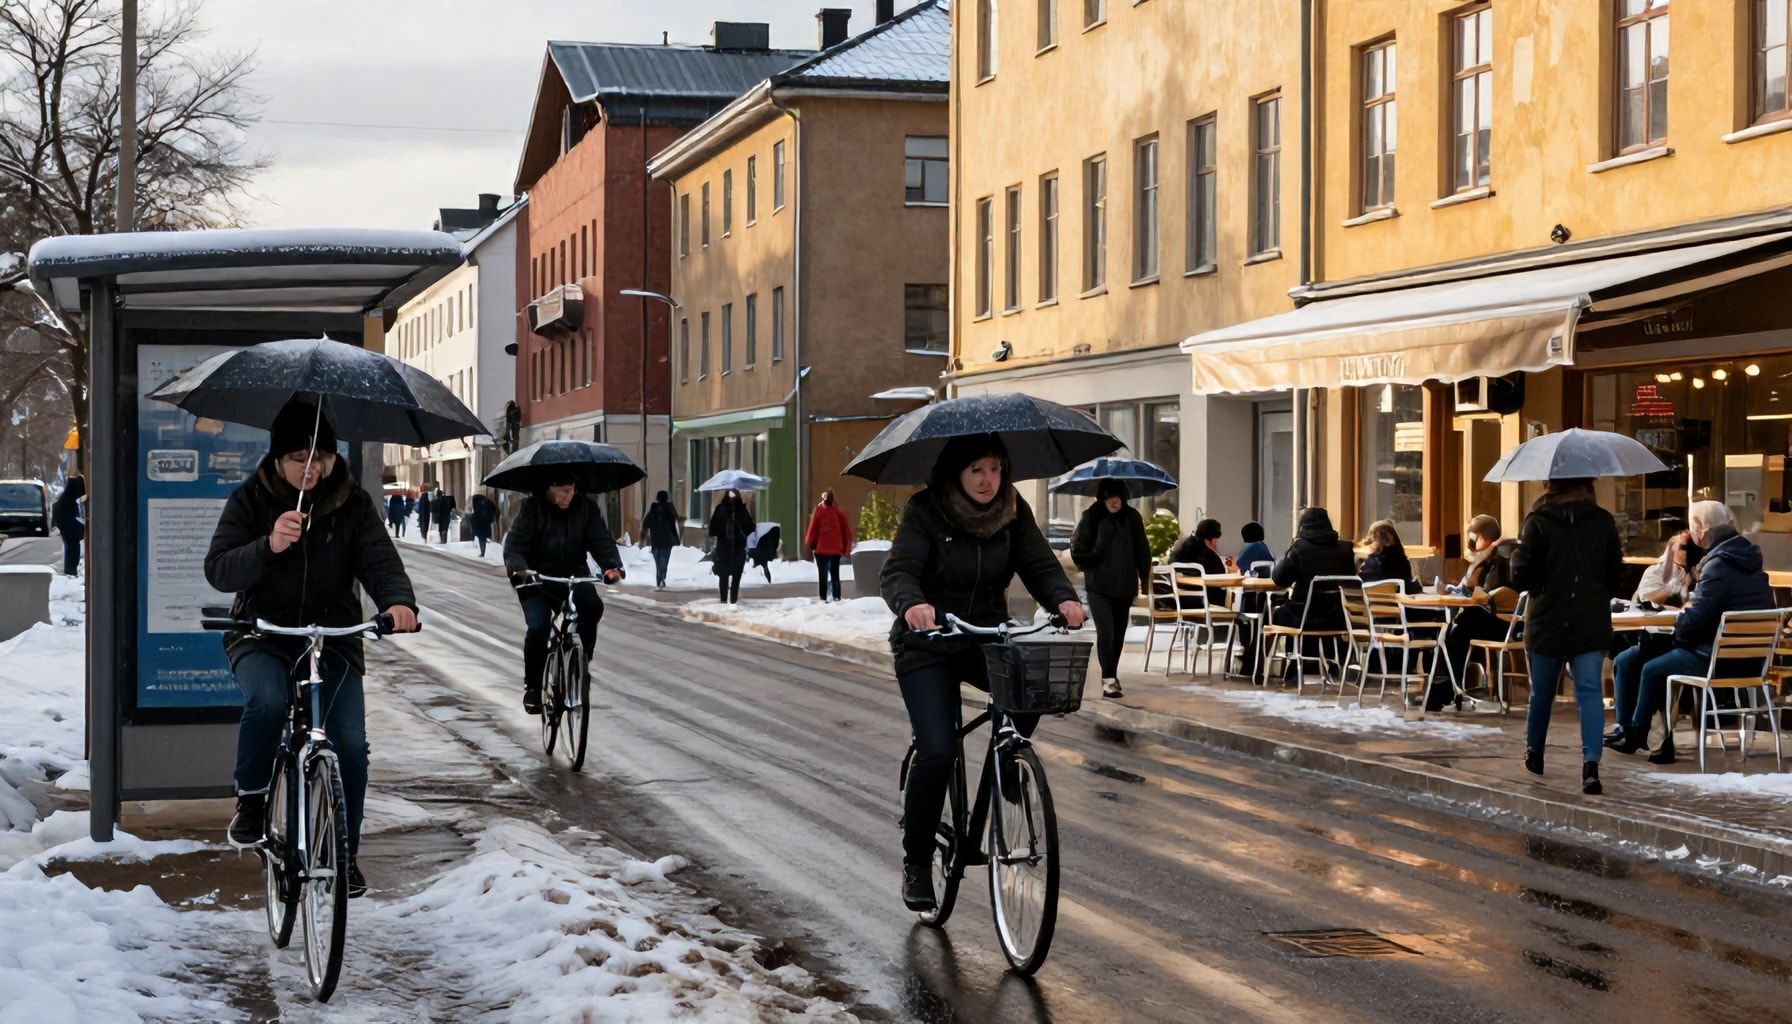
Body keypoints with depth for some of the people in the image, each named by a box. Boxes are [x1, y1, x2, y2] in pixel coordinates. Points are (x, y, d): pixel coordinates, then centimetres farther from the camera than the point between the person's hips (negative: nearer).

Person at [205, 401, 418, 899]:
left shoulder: (352, 503, 1)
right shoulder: (251, 500, -3)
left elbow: (379, 560, -10)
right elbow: (218, 570, -12)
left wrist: (397, 600, -33)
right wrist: (268, 546, -32)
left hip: (333, 640, 2)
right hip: (262, 637, -2)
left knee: (350, 745, -9)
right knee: (266, 699, -34)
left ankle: (343, 853, 11)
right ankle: (251, 798, -8)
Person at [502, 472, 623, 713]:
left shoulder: (586, 508, -5)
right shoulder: (532, 508, -11)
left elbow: (601, 540, -12)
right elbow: (514, 546, -17)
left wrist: (612, 565, -32)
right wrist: (518, 569, -39)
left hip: (574, 576, 1)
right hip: (536, 579, -1)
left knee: (592, 606, -28)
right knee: (538, 627, -21)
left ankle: (583, 658, -4)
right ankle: (532, 686, -2)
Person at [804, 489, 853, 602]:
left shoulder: (819, 511, -7)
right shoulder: (839, 512, -2)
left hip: (821, 549, -1)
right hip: (836, 549, 1)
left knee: (823, 576, 3)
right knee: (835, 575, 9)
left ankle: (823, 598, 1)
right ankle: (836, 597, 7)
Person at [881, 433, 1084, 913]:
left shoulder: (1013, 512, -1)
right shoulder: (925, 511, -13)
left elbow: (1039, 564, -8)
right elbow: (897, 571, -24)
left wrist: (1063, 599, -30)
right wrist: (911, 603, -47)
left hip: (988, 640, 3)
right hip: (928, 646, -3)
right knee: (937, 751, -17)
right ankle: (916, 862, 1)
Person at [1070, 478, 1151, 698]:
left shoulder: (1132, 518, 3)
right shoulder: (1091, 518, -5)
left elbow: (1142, 550, 10)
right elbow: (1077, 551, 0)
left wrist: (1145, 578, 8)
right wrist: (1093, 568, -4)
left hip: (1125, 587, 3)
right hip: (1099, 587, -3)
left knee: (1119, 633, 11)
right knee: (1105, 631, -14)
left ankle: (1112, 676, 25)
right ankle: (1108, 679, -15)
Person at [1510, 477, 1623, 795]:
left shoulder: (1538, 522, -9)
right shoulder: (1604, 521, -1)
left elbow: (1521, 577, -9)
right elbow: (1616, 575, 6)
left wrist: (1518, 552, 11)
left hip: (1547, 623, -1)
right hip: (1592, 624, 1)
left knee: (1541, 692, 16)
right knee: (1590, 691, -4)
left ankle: (1534, 753, 35)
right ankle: (1590, 763, -20)